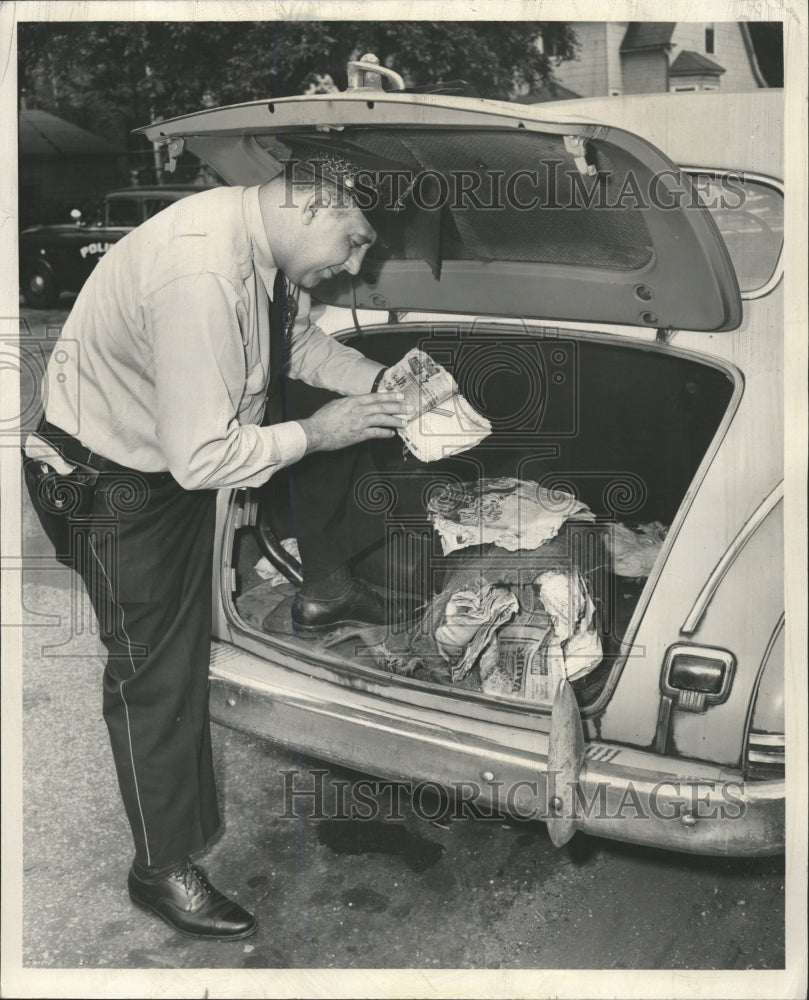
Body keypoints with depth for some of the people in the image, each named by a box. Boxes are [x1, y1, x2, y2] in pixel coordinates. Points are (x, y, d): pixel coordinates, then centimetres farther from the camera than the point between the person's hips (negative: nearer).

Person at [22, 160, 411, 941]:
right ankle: (161, 870, 20)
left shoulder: (263, 237, -9)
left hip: (183, 443, 8)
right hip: (111, 479, -8)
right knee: (158, 670, 1)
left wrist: (379, 380, -4)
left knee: (339, 446, 8)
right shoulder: (198, 275, -37)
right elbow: (202, 459, -35)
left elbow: (299, 338, 10)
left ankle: (324, 593, 27)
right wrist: (314, 432, -23)